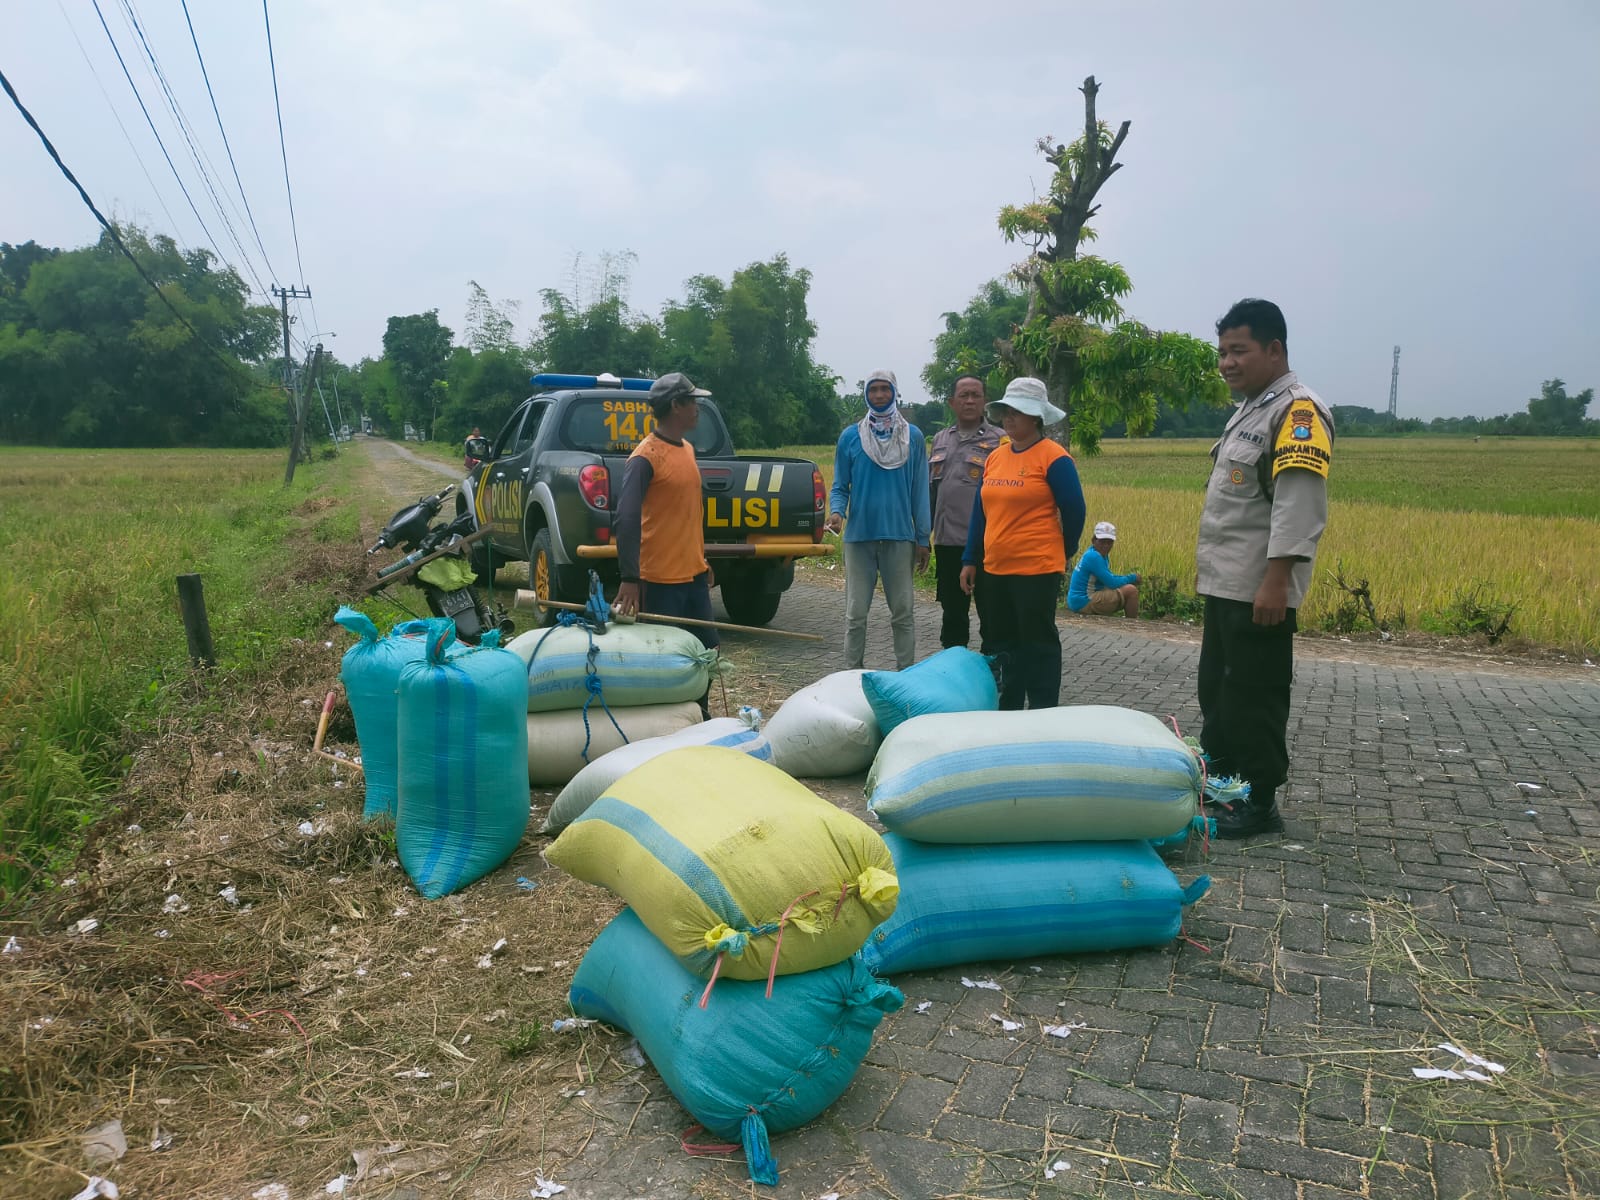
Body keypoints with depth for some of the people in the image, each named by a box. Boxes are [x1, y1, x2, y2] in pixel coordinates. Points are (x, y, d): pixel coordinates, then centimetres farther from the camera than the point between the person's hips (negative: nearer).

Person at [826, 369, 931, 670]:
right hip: (859, 536, 0)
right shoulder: (851, 436, 4)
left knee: (902, 612, 6)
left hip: (899, 536, 0)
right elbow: (840, 486, 6)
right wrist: (836, 511, -16)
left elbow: (920, 490, 5)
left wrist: (923, 539, 3)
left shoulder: (913, 437, 5)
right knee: (856, 613, 4)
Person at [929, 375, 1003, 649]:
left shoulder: (999, 440, -2)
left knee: (991, 614, 1)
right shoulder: (940, 439, 16)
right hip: (947, 542, 6)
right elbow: (930, 489, 19)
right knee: (952, 614, 15)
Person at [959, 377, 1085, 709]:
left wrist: (1064, 554, 7)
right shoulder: (995, 457, 11)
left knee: (1038, 644, 1)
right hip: (997, 569, 7)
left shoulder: (1054, 458, -10)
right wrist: (970, 560, 13)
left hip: (1036, 570, -7)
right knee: (1003, 643, 14)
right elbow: (980, 511, 15)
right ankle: (1007, 710, 26)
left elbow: (1074, 511, -6)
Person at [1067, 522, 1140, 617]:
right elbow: (1112, 583, -20)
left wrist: (1131, 579, 3)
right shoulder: (1093, 557, -18)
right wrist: (1133, 578, -6)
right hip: (1084, 602, -11)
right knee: (1131, 590, -15)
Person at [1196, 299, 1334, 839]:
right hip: (1224, 585, 10)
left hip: (1257, 591, -10)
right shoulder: (1250, 409, 18)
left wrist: (1277, 579, -28)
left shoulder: (1298, 411, -13)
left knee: (1253, 701, -2)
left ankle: (1259, 804, 10)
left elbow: (1299, 503, -23)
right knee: (1216, 691, 17)